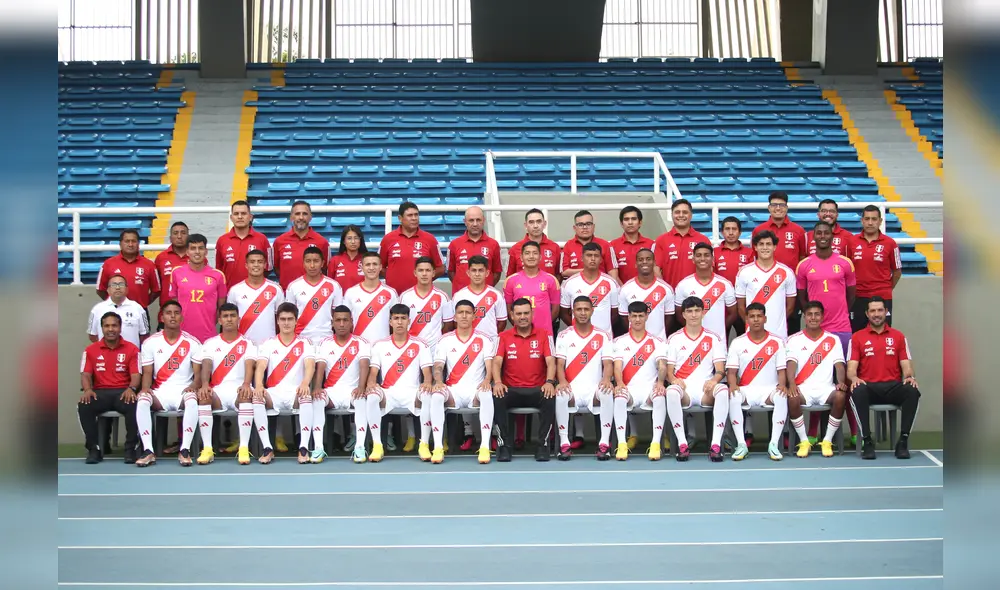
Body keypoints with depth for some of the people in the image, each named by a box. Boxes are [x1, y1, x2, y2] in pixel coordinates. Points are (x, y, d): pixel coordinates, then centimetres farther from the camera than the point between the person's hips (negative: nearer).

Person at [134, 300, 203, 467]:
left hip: (184, 390, -1)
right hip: (160, 392, 1)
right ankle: (148, 451, -30)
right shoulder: (150, 342, 6)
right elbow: (147, 372, 4)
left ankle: (185, 450, -32)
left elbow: (198, 372, 0)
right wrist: (146, 388, -17)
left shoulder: (192, 342, 3)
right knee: (142, 400, -32)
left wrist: (194, 386, -21)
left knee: (192, 400, -37)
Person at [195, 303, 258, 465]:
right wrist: (205, 384, -25)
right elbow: (206, 366, -1)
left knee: (247, 395, -37)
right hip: (218, 390, 1)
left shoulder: (247, 344, 11)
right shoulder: (210, 343, 15)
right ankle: (207, 448, -29)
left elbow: (249, 365, -7)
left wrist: (246, 384, -29)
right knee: (203, 396, -33)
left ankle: (244, 448, -35)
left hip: (240, 389, -1)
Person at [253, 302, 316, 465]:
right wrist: (258, 386, -30)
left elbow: (310, 365, -11)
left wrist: (305, 383, -35)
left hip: (296, 392, -1)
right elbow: (260, 367, -7)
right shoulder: (268, 344, 10)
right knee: (256, 397, -32)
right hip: (274, 392, 1)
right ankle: (267, 448, -28)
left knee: (307, 395, -36)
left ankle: (304, 448, -34)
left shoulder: (304, 344, 8)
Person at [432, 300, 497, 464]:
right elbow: (438, 366, 1)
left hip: (476, 389, -1)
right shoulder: (445, 340, 10)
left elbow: (490, 365, -3)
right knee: (436, 394, -34)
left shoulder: (484, 340, 8)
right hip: (453, 390, 1)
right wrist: (438, 382, -21)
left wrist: (487, 380, -26)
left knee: (487, 395, -38)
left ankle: (485, 446, -39)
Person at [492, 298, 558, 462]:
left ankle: (543, 445, -21)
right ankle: (503, 445, -21)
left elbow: (550, 361, -5)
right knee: (496, 397, -32)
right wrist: (497, 382, -24)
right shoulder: (503, 337, 8)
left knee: (550, 397, -34)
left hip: (537, 390, -1)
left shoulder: (544, 335, 6)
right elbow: (497, 362, -4)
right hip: (511, 390, 1)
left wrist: (549, 382, -25)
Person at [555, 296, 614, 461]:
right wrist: (562, 381, -21)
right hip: (572, 389, 0)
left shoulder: (604, 336, 8)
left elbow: (608, 363, -1)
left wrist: (606, 379, -25)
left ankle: (604, 444, -28)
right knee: (560, 395, -34)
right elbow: (560, 363, 1)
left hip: (595, 389, 0)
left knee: (608, 394, -34)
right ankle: (564, 444, -24)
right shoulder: (564, 336, 8)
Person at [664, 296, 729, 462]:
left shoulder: (714, 339, 11)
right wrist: (674, 379, -18)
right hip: (684, 389, 0)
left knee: (723, 390, -35)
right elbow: (669, 371, 6)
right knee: (671, 391, -37)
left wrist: (714, 380, -20)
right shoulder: (674, 339, 11)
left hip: (706, 390, 1)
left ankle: (716, 444, -33)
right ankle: (682, 443, -31)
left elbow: (721, 370, 4)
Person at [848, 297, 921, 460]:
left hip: (893, 387, 2)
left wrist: (910, 376, -15)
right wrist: (854, 378, -22)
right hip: (869, 386, -1)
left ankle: (903, 441, -26)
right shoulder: (857, 337, 10)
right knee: (857, 392, -38)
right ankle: (867, 442, -29)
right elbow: (851, 367, 1)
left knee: (913, 391, -32)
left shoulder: (898, 336, 14)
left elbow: (906, 365, 8)